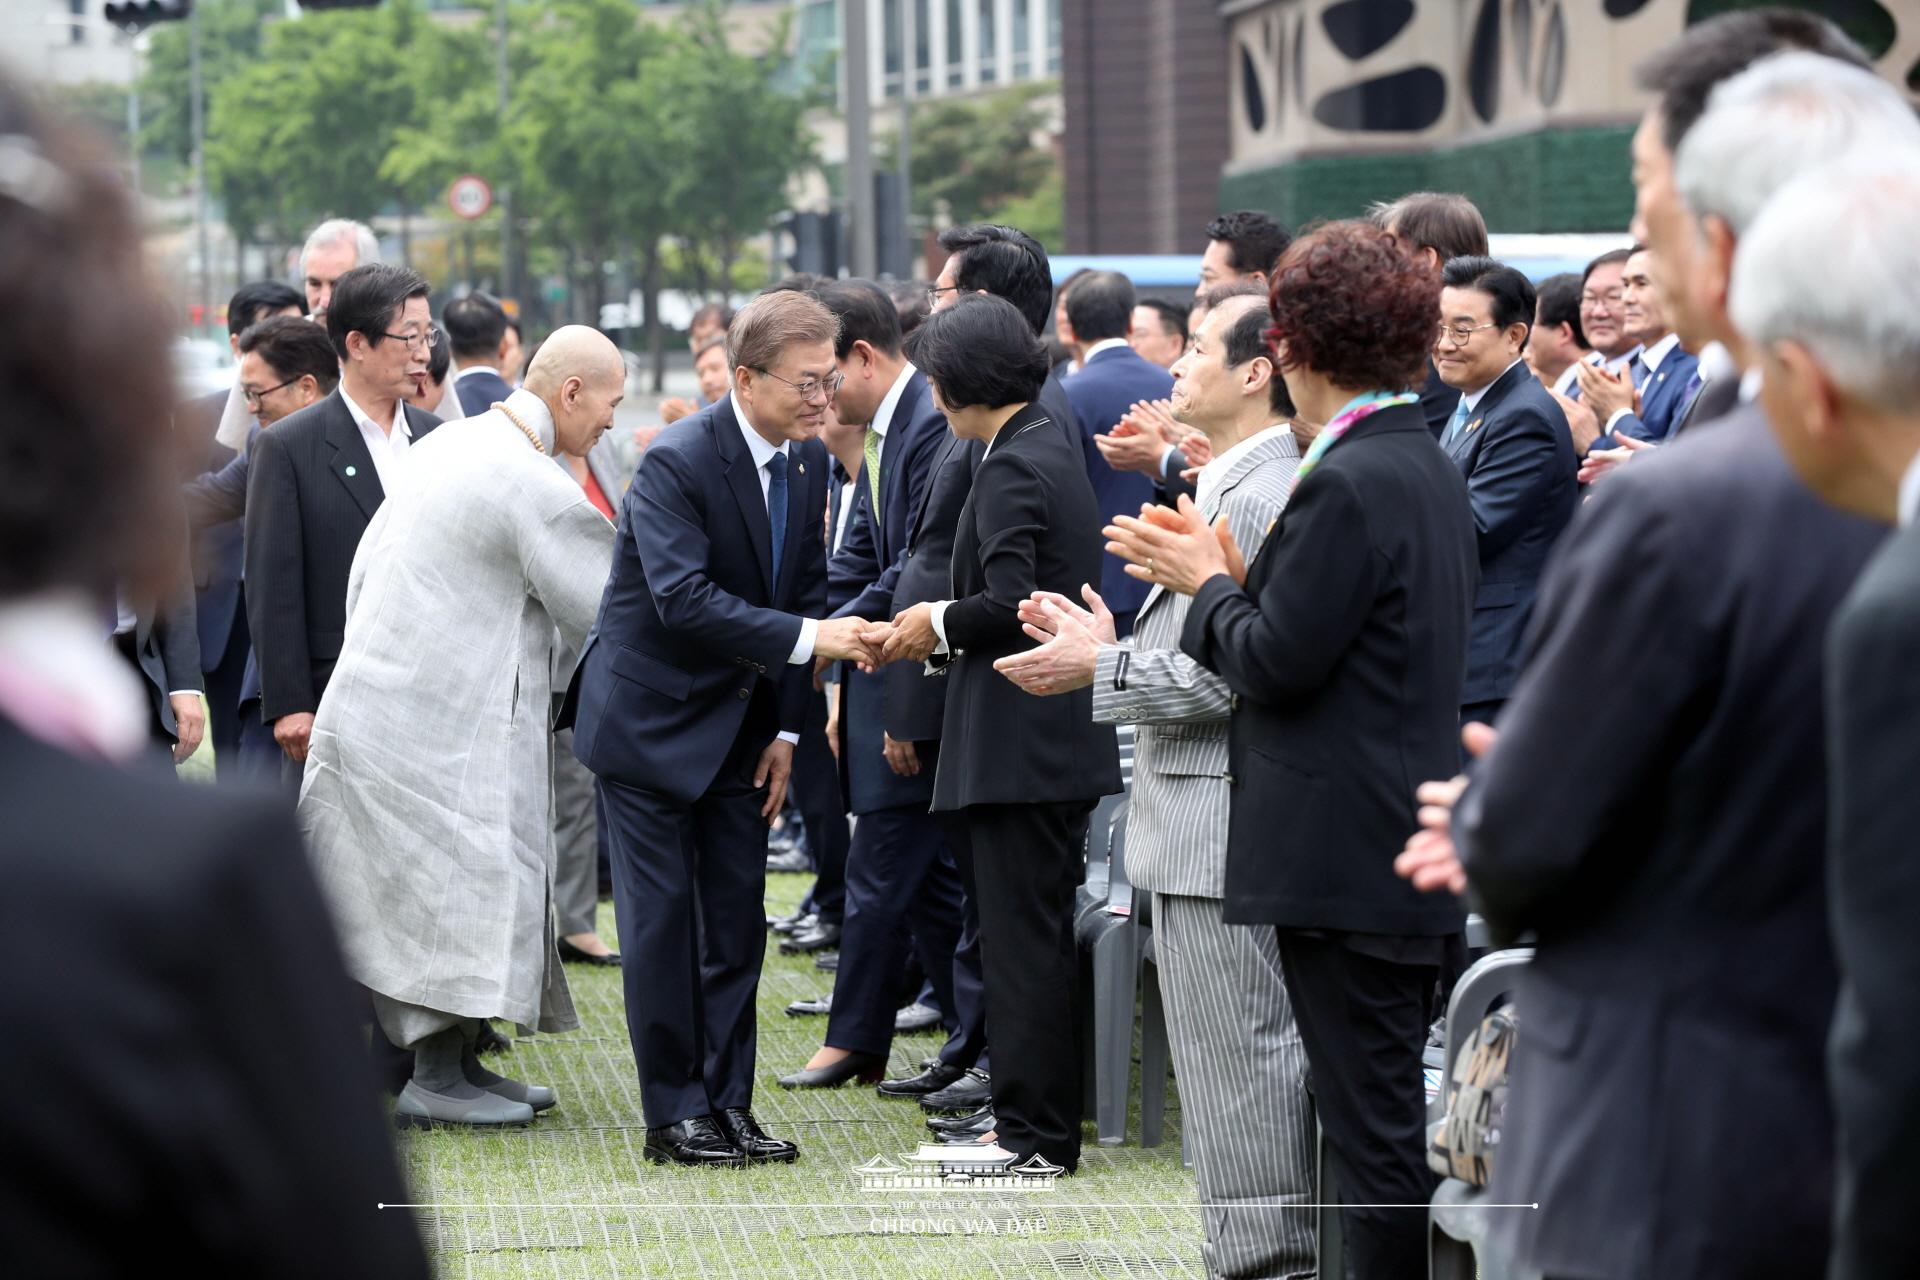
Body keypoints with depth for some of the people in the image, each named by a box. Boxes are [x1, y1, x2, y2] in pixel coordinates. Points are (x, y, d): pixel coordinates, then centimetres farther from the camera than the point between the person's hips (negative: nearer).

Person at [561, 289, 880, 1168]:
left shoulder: (808, 461, 1)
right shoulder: (677, 463, -21)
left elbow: (805, 591, 7)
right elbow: (685, 599, -30)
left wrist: (787, 728, 3)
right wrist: (808, 637, -36)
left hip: (742, 725, 7)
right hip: (651, 722, -7)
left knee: (737, 920, 7)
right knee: (662, 919, -3)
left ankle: (728, 1102, 13)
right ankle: (675, 1112, 3)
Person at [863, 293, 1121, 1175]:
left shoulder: (1013, 467, -15)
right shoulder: (1052, 450, 15)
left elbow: (1010, 604, -23)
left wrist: (939, 623, -5)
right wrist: (939, 634, 14)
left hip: (1021, 735, -10)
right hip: (1052, 737, 10)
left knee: (1023, 937, -5)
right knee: (1029, 935, 14)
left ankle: (1035, 1132, -1)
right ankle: (1032, 1120, 19)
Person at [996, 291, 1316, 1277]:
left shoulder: (1263, 498, -17)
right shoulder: (1233, 486, 17)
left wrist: (1102, 671, -15)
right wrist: (1108, 643, 12)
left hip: (1224, 824, -11)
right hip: (1206, 819, 11)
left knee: (1242, 1060, -5)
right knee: (1251, 1058, 13)